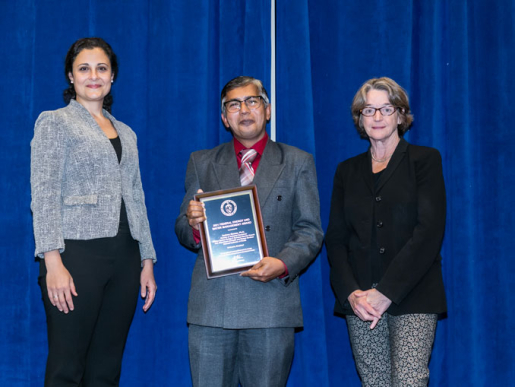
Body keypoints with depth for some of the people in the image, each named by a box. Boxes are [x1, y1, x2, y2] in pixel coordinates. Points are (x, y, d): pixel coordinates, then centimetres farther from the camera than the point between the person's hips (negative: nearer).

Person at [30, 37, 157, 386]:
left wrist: (147, 260, 12)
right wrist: (53, 261, -16)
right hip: (77, 252, -5)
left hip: (124, 258, 5)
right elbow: (44, 195, -6)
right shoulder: (54, 122, 3)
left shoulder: (125, 133, 20)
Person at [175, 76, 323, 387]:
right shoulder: (202, 163, 16)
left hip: (272, 301, -1)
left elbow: (310, 230, 6)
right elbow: (184, 234, 14)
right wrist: (192, 223, -11)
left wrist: (284, 263, -14)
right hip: (211, 304, 1)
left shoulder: (297, 162, 12)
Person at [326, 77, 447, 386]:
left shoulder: (425, 160, 4)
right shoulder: (348, 170, 16)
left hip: (412, 296, -3)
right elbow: (336, 239, 10)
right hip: (361, 299, 3)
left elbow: (429, 231, -7)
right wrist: (350, 292, -7)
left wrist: (387, 291, -14)